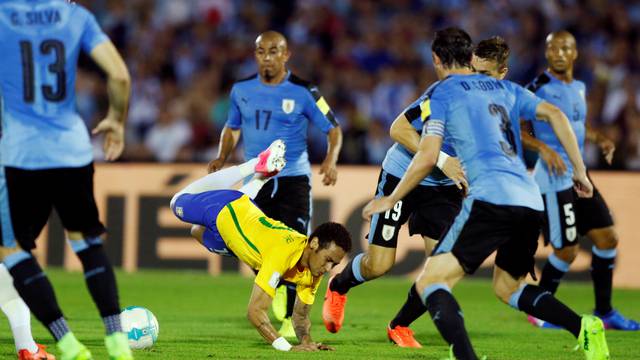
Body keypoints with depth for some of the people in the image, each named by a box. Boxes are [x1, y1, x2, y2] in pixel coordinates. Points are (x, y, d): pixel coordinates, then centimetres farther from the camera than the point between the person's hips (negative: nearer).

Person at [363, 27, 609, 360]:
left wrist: (390, 200, 10)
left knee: (430, 282, -8)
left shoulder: (442, 93, 7)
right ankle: (585, 328, 5)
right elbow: (555, 115, 18)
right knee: (508, 286, 26)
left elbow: (427, 157, -1)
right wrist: (580, 171, 22)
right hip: (531, 202, 7)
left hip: (490, 197, -7)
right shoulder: (504, 89, 24)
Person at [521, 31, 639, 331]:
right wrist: (544, 148, -27)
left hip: (578, 175, 8)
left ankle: (604, 312, 19)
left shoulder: (578, 88, 13)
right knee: (566, 251, -4)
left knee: (607, 238, 8)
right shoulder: (539, 88, -12)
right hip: (554, 179, -8)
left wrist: (599, 139, 10)